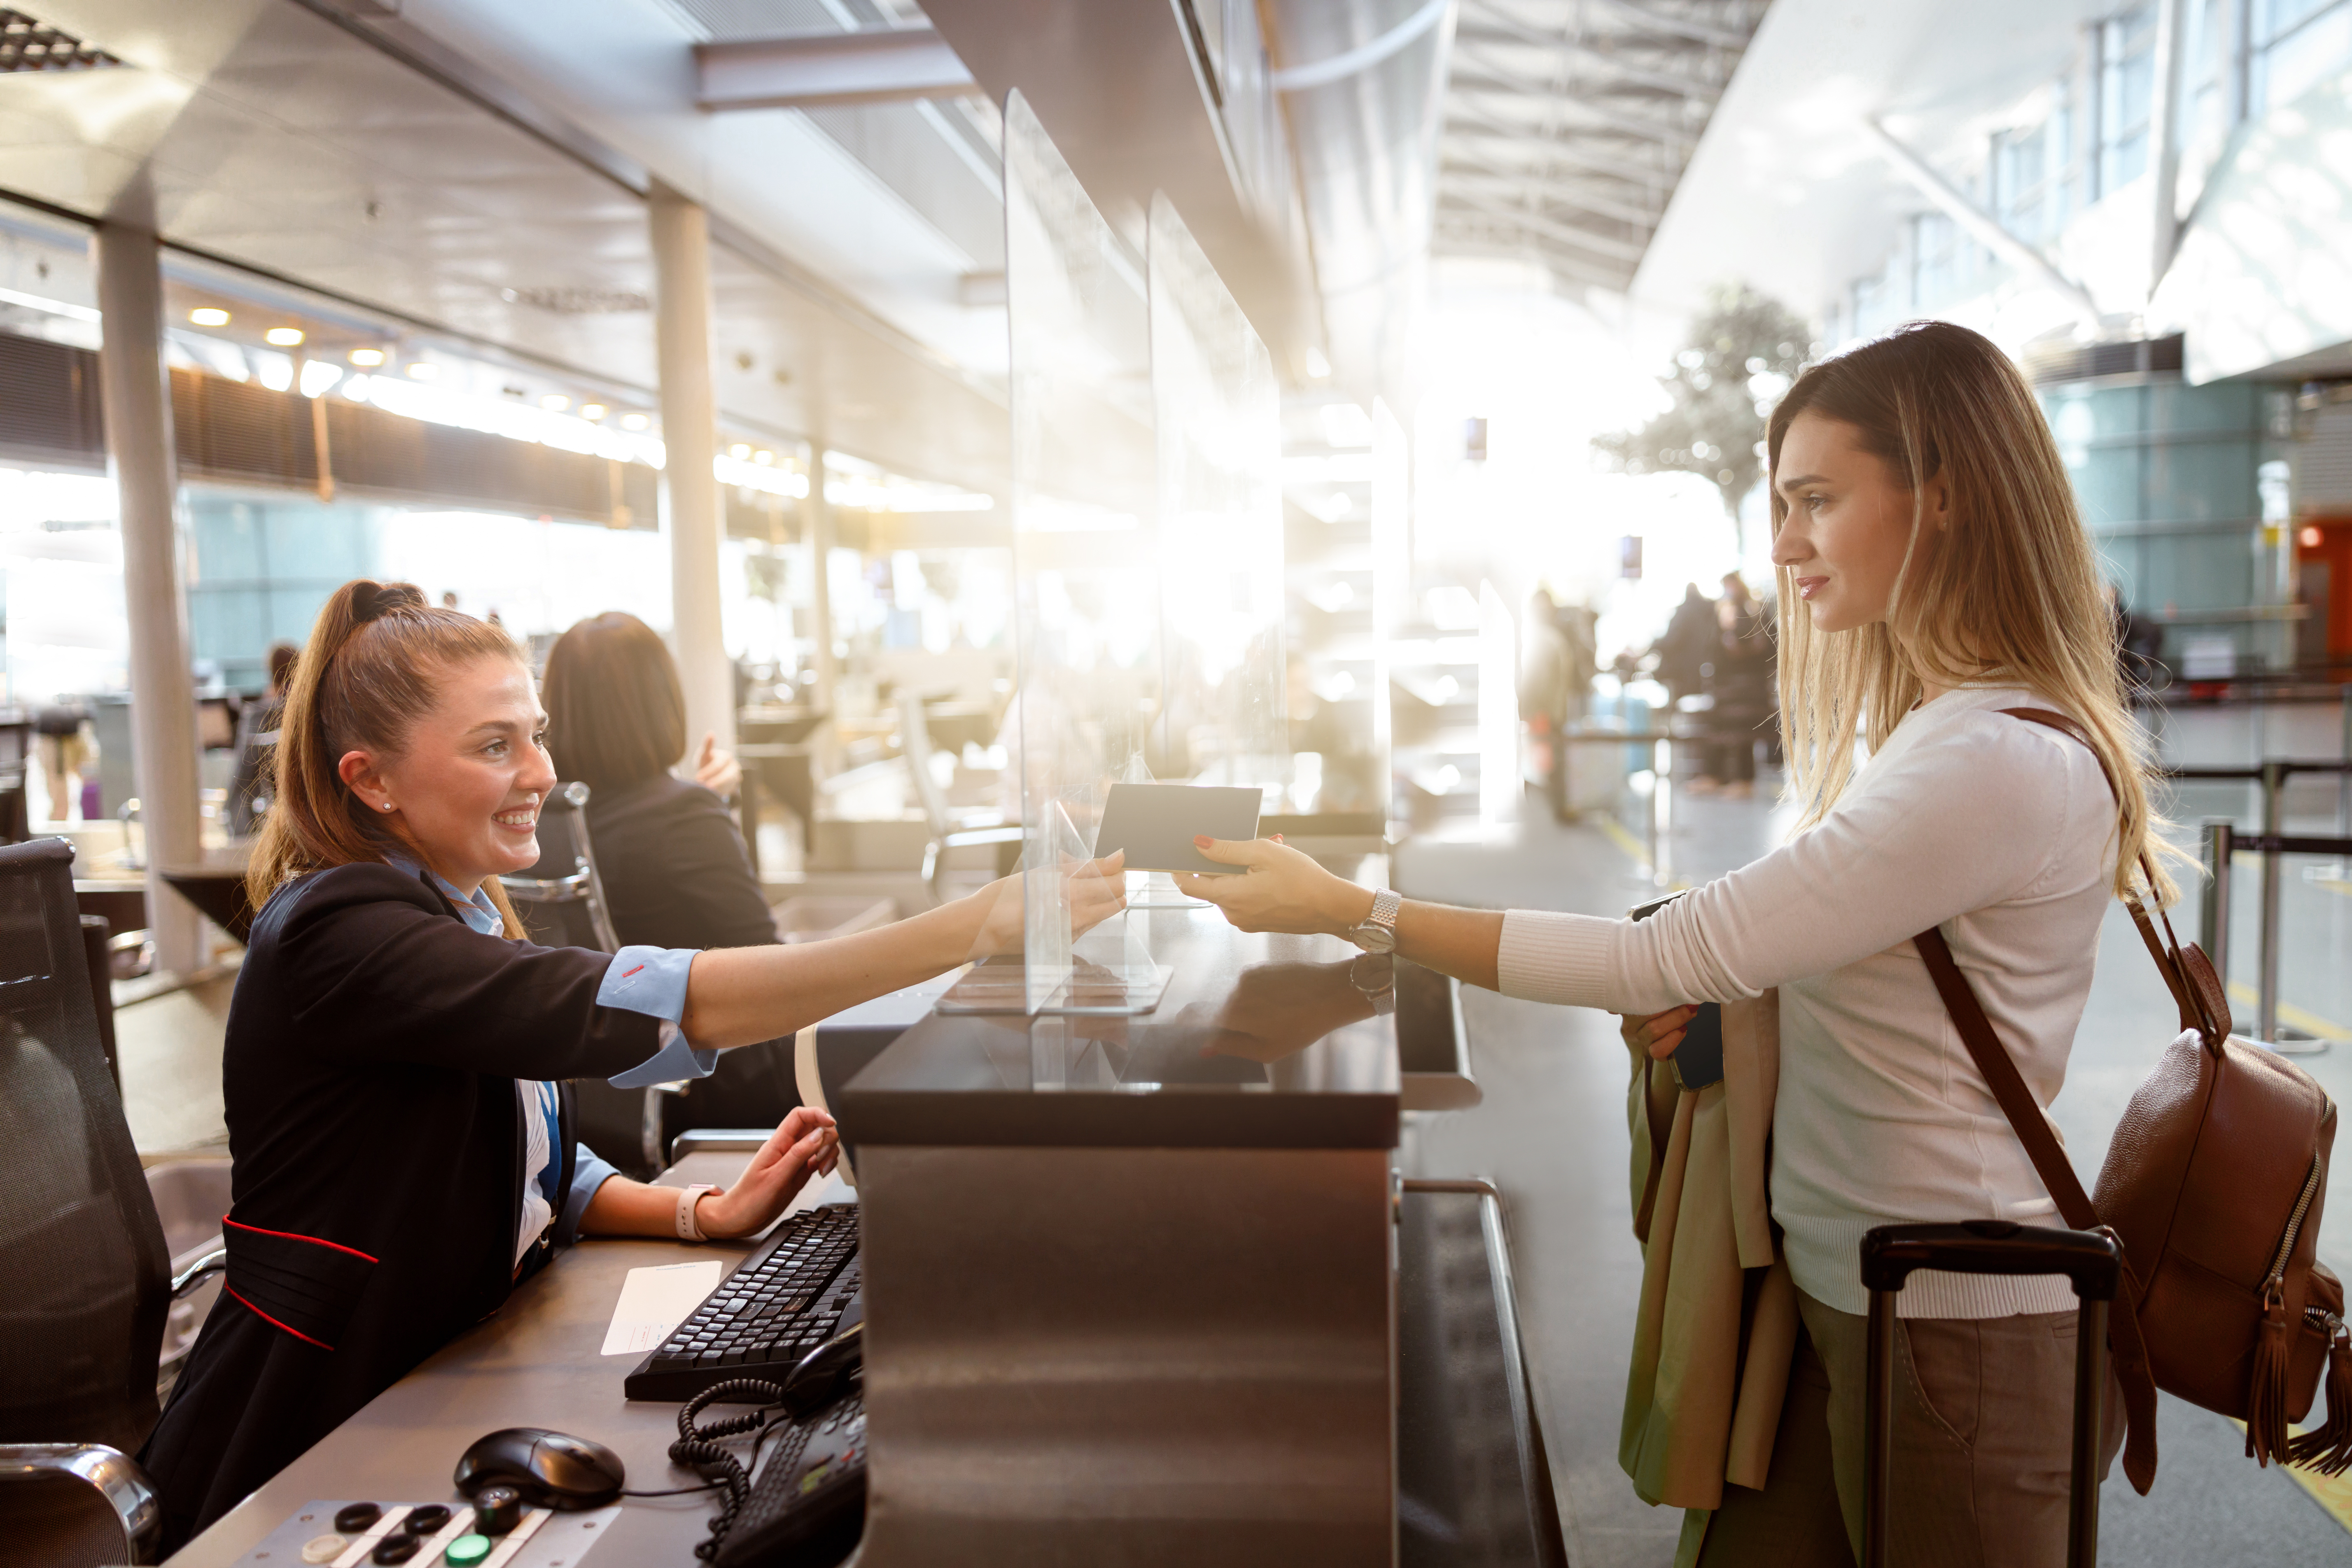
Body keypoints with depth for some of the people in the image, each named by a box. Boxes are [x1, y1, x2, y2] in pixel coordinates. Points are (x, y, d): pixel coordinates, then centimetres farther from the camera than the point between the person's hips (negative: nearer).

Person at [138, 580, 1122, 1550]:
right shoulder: (334, 931, -23)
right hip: (302, 1457, -7)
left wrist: (706, 1216, -9)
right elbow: (637, 1009, -36)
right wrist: (978, 927, -41)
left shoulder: (463, 917, 6)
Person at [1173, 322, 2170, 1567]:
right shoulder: (1909, 725, 9)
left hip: (1947, 1326, -8)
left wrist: (1345, 908, -23)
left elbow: (1668, 959, -26)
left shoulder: (2001, 762, -24)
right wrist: (1699, 998, -5)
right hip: (1837, 1286, 8)